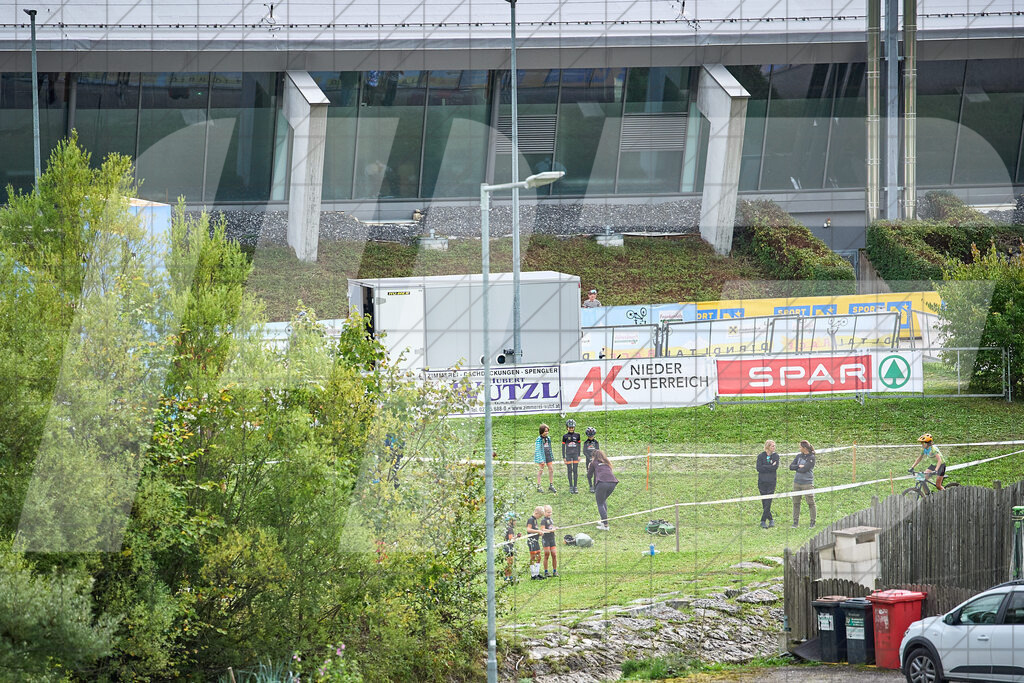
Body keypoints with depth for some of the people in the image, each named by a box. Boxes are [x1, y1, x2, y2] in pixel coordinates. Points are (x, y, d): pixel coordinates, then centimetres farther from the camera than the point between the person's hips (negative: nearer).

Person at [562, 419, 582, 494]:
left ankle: (575, 487, 5)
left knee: (575, 470, 0)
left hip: (575, 454, 1)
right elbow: (563, 447, 2)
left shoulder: (577, 435, 3)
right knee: (569, 470, 1)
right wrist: (564, 457, -1)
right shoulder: (565, 436, -1)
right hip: (568, 454, -1)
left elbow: (579, 445, 8)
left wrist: (579, 455, 5)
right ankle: (571, 487, 8)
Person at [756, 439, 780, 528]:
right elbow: (759, 468, -8)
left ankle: (763, 521, -5)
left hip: (771, 482, -1)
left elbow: (775, 467, -9)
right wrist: (770, 467, -10)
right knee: (764, 503, 2)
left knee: (768, 503, -7)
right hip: (762, 482, 1)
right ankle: (771, 519, 14)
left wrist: (764, 467, -11)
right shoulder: (761, 456, 3)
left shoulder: (776, 456, 5)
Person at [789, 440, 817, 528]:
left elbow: (804, 469, -15)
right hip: (797, 482, 6)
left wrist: (796, 468, -1)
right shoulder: (799, 456, 11)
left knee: (811, 502, -3)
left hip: (807, 483, -6)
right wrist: (799, 466, -10)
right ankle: (795, 522, 13)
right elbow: (791, 466, 5)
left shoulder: (811, 457, -6)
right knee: (796, 502, 6)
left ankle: (812, 522, 4)